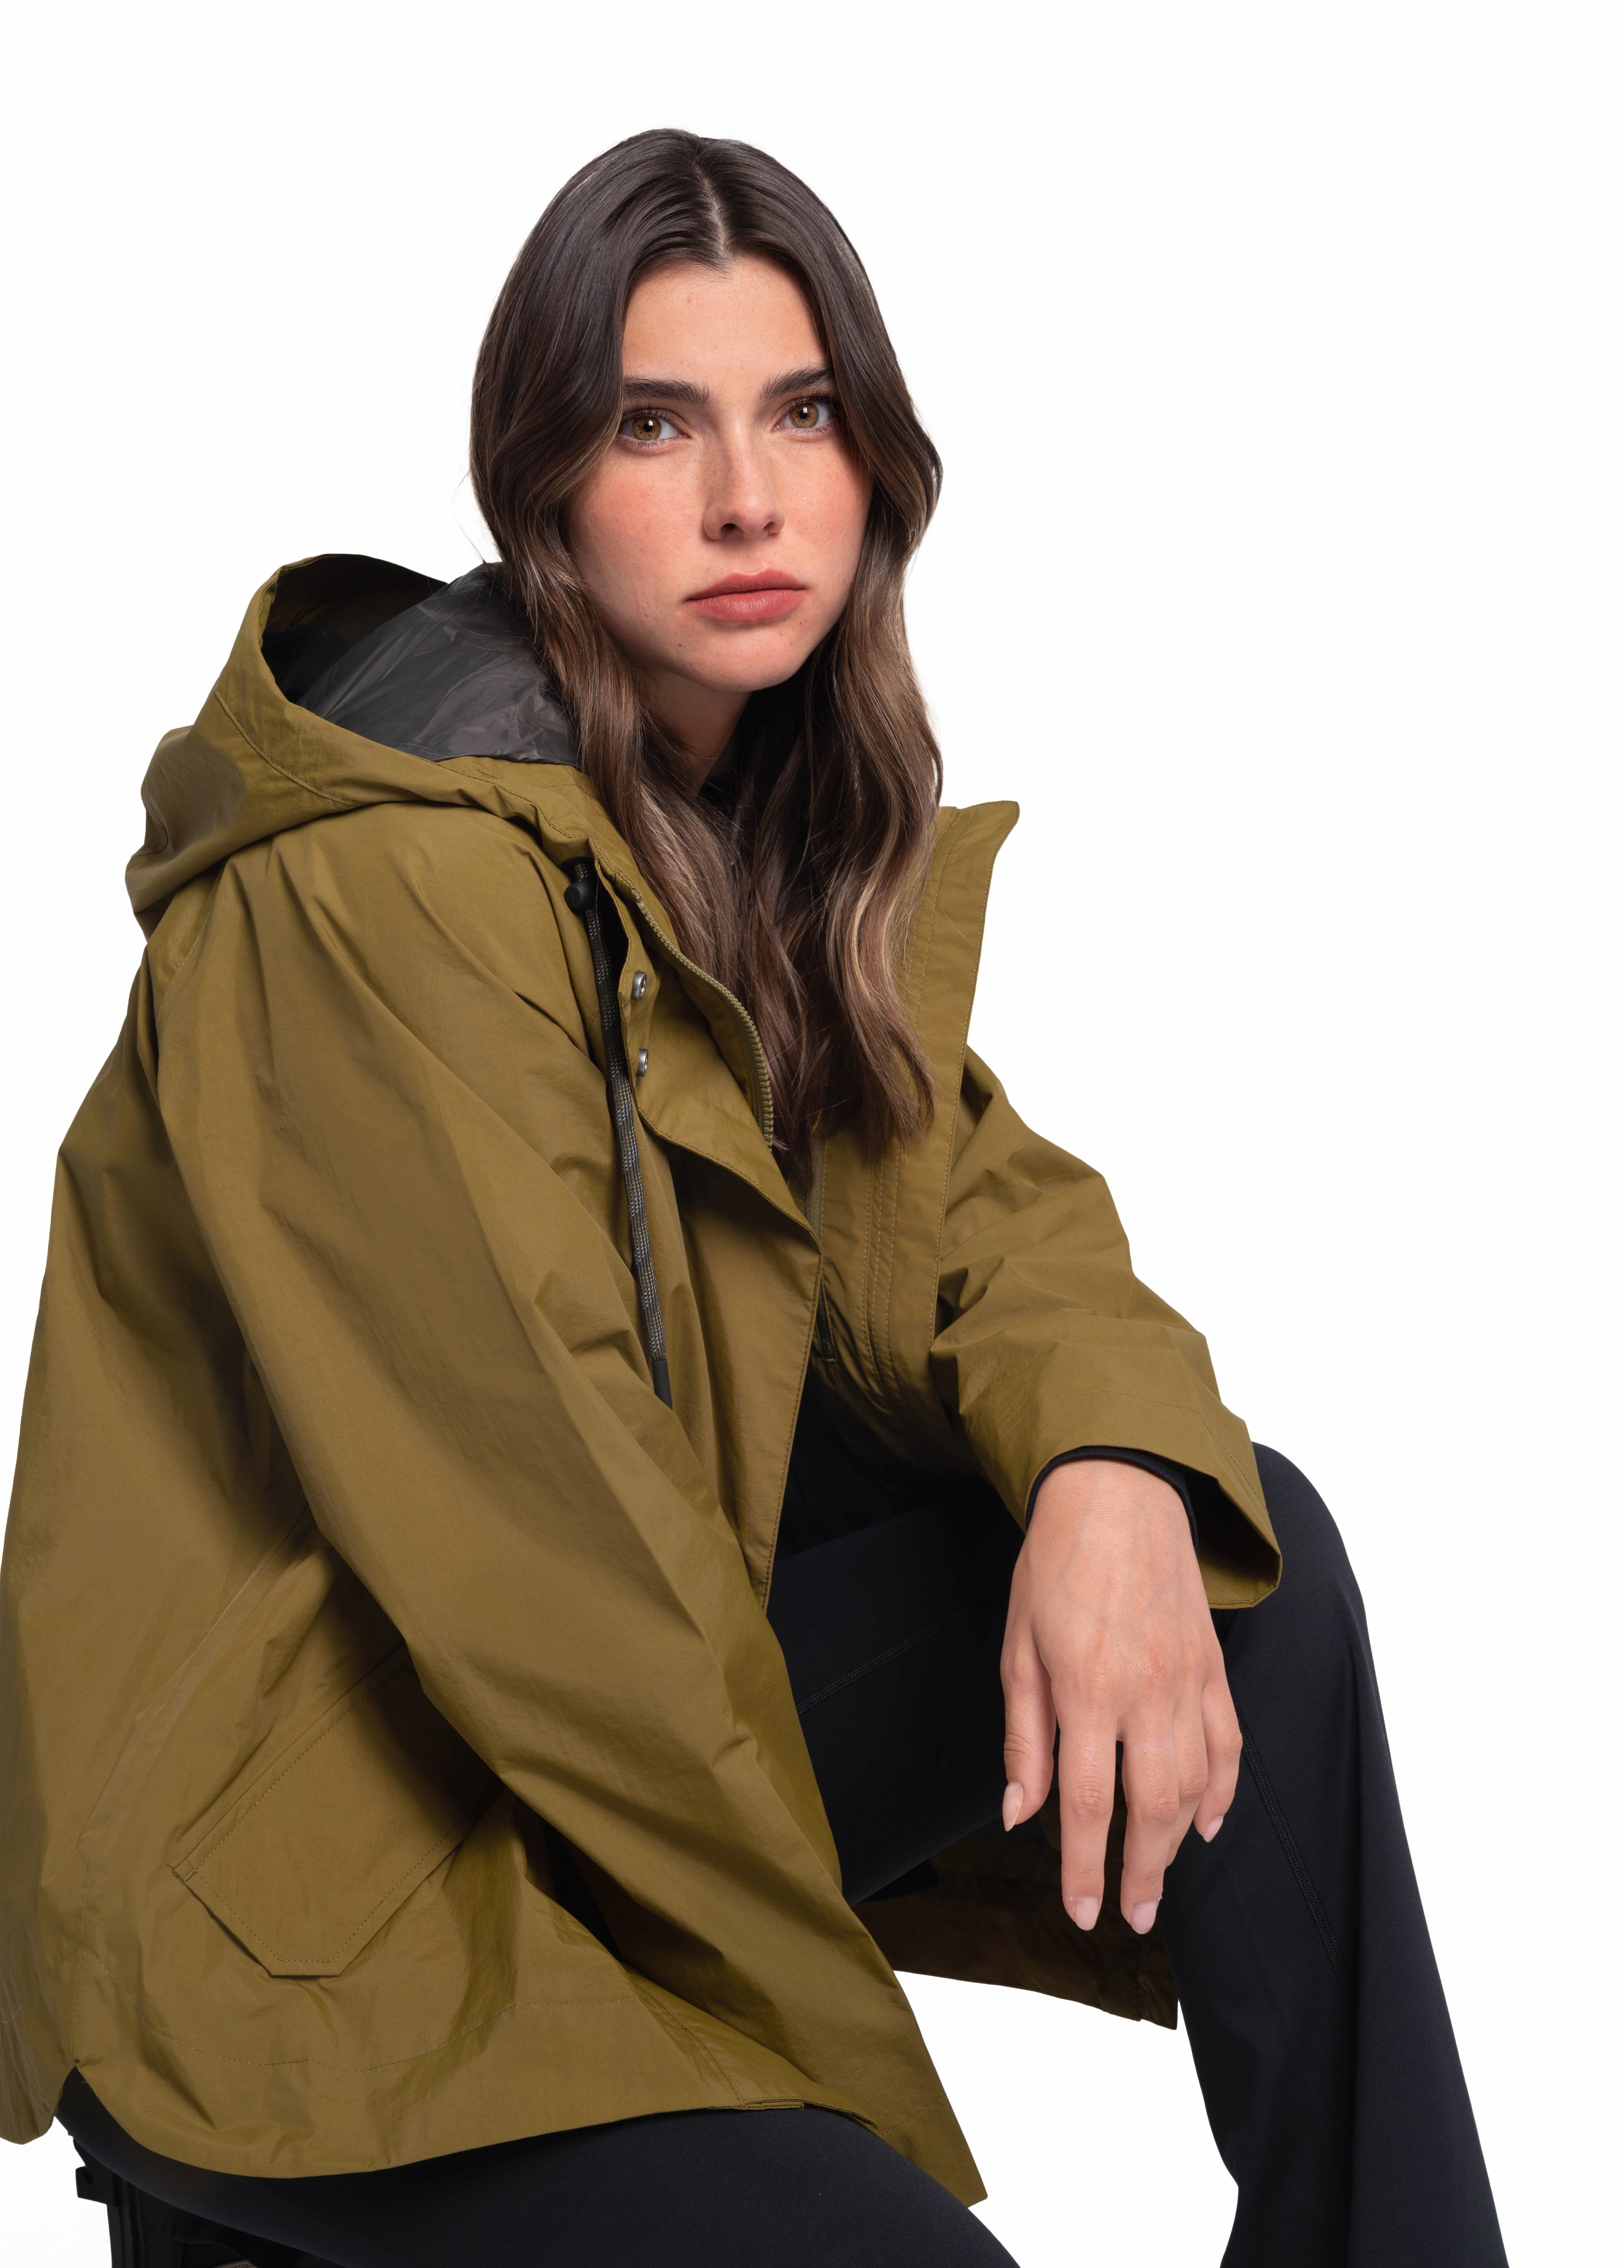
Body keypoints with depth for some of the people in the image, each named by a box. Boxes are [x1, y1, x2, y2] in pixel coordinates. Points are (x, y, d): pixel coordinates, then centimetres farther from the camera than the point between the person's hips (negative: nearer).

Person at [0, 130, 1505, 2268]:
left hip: (591, 1724, 8)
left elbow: (953, 1204, 2)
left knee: (1242, 1548, -6)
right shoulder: (386, 865, -22)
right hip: (282, 1900, -8)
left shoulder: (787, 806, 5)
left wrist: (1112, 1468, -23)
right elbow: (517, 1508, -23)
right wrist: (861, 2078, -16)